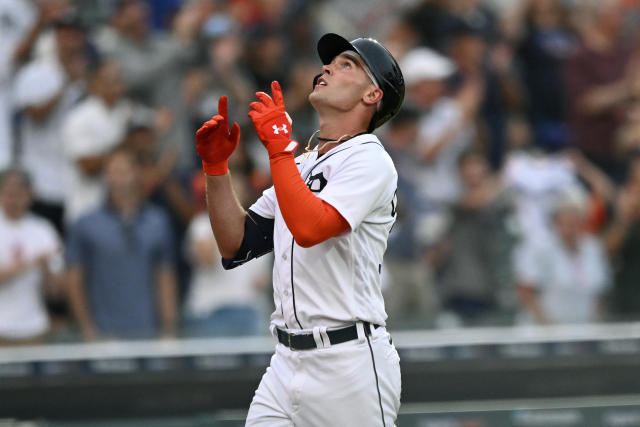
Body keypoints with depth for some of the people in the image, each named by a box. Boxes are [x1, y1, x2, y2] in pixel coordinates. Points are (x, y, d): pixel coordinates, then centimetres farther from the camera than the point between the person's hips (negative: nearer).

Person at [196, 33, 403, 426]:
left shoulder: (370, 160, -7)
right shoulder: (301, 164, 18)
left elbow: (309, 228, -24)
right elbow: (237, 245, 14)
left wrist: (279, 145, -17)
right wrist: (216, 164, 6)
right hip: (288, 361, 7)